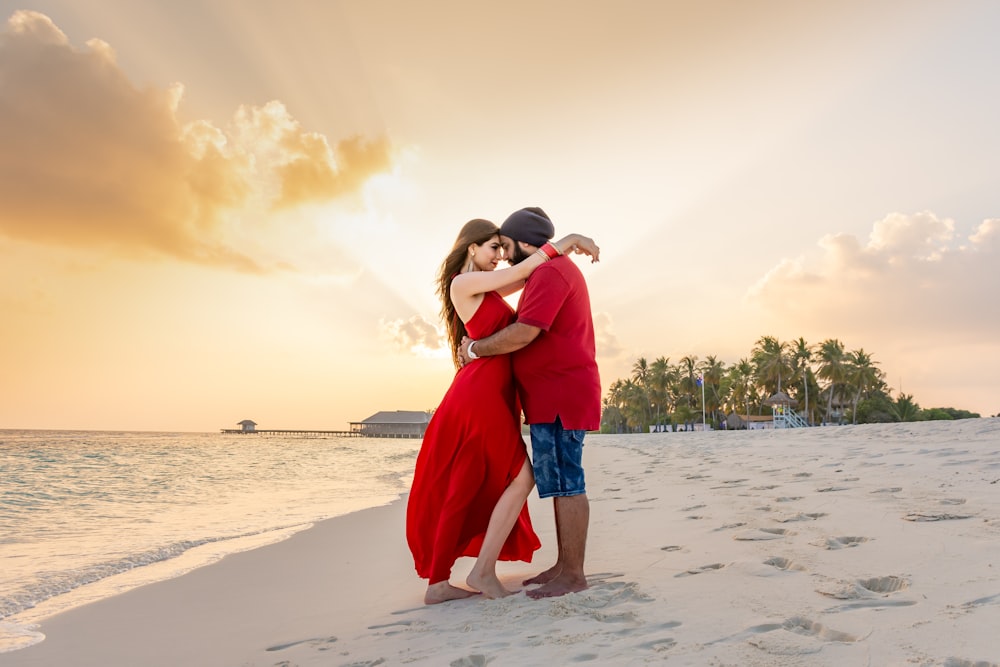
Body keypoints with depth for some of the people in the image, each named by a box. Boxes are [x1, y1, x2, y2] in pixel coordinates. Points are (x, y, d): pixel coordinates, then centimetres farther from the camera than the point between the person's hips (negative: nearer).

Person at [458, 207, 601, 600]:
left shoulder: (550, 272, -13)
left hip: (560, 395, -11)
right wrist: (482, 344, 13)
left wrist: (477, 348, -8)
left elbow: (524, 334, -21)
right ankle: (563, 566, 19)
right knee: (558, 482, 12)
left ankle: (574, 574, -3)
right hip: (554, 395, 11)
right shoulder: (553, 271, 23)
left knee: (565, 482, -8)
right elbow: (530, 329, 23)